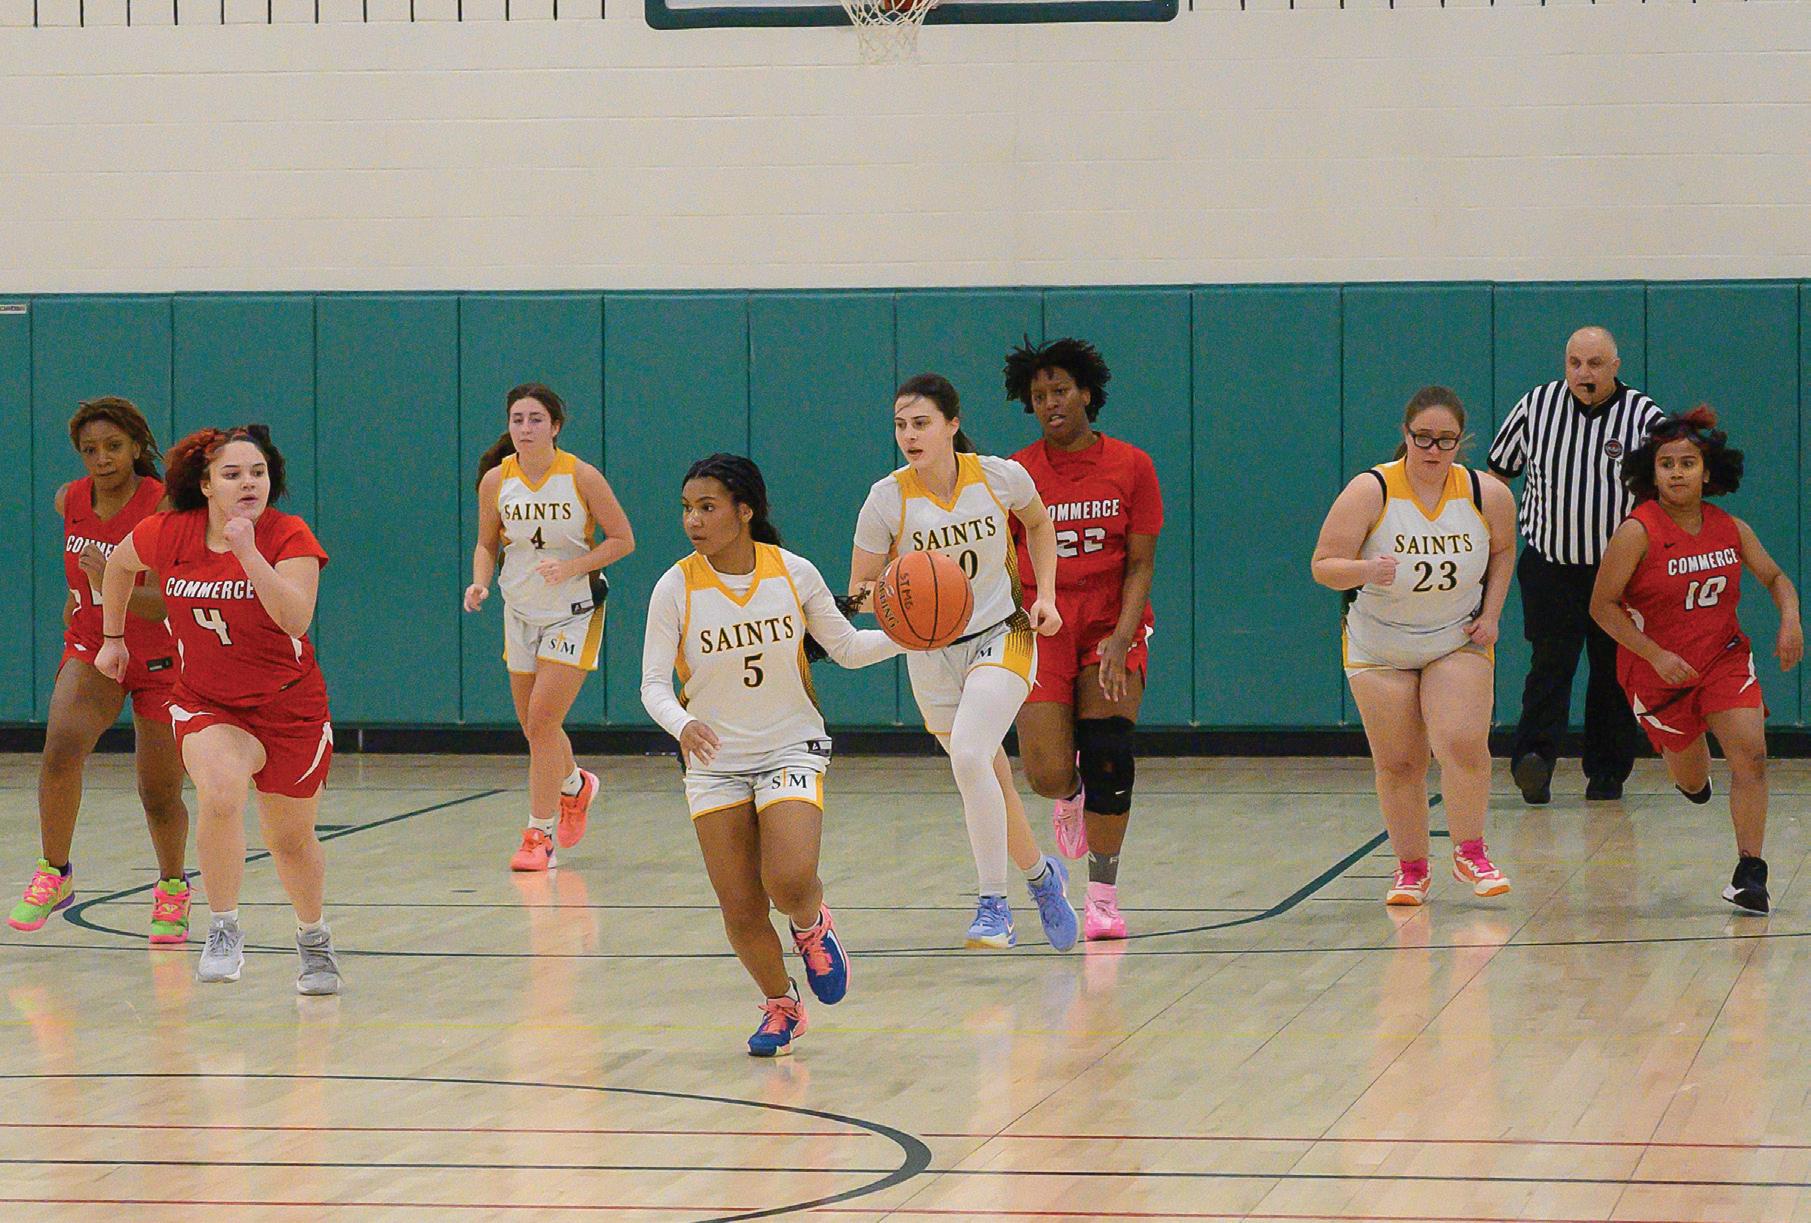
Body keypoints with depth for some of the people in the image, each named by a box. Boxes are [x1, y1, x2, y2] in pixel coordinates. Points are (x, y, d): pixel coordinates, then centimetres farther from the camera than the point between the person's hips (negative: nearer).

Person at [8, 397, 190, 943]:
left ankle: (171, 889, 30)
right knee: (62, 743, -27)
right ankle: (54, 875, -16)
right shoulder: (70, 500, -6)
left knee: (159, 795, 2)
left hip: (159, 660, -3)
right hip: (92, 648, 3)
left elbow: (162, 604, -29)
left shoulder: (163, 508, -22)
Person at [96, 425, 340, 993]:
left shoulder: (290, 537, -17)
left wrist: (247, 553, -39)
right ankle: (223, 930, -17)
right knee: (220, 795, -31)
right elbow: (119, 564, 14)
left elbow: (296, 617, -33)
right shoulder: (167, 534, -9)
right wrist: (113, 637, 21)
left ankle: (314, 940, 41)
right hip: (205, 704, 0)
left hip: (289, 706, 0)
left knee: (292, 839, 13)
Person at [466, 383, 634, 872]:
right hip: (521, 612, 4)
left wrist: (570, 567, -23)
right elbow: (487, 544, 7)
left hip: (574, 612, -4)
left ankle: (539, 836, -4)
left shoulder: (581, 477, -16)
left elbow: (622, 539, -10)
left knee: (542, 721, -14)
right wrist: (480, 582, -13)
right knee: (535, 727, 13)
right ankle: (575, 785, 46)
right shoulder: (495, 481, -6)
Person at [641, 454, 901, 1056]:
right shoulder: (676, 589, -10)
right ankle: (780, 1006, 26)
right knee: (740, 909, -1)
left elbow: (847, 648, 4)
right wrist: (682, 724, -31)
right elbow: (653, 684, -10)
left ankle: (812, 927, 14)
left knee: (791, 881, -23)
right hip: (713, 759, 1)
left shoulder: (794, 574, -7)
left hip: (791, 749, -1)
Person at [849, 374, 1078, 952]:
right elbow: (857, 593, -7)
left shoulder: (1000, 476, -12)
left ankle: (993, 904, -18)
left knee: (969, 756, -26)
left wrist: (1045, 596, 1)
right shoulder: (887, 499, -14)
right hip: (932, 655, 2)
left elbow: (1039, 524, 12)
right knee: (990, 782, 10)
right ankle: (1042, 873, 39)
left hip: (1002, 637, -2)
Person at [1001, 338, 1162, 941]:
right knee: (1048, 775, -10)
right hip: (1041, 627, 0)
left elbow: (1140, 563, -2)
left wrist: (1121, 639, -14)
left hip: (1112, 625, 0)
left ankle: (1103, 897, 0)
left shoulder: (1131, 466, -1)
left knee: (1108, 757, -12)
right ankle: (1072, 799, 30)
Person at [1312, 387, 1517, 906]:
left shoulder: (1487, 496, -7)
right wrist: (1365, 571, -36)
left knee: (1464, 744, -17)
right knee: (1397, 763, 0)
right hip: (1379, 646, -1)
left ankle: (1469, 854, -2)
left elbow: (1502, 550, 14)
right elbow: (1323, 566, -16)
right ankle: (1411, 868, 14)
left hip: (1459, 643, 1)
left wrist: (1491, 614, 3)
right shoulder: (1370, 492, -15)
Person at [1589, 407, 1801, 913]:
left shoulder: (1731, 530, -5)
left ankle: (1750, 872, -11)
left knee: (1751, 754, -17)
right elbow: (1602, 606, -16)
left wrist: (1790, 621, -10)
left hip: (1725, 657, 2)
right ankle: (1689, 767, 51)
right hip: (1657, 668, -2)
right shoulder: (1637, 533, -18)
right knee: (1692, 782, 11)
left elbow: (1775, 577, 11)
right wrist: (1657, 656, -22)